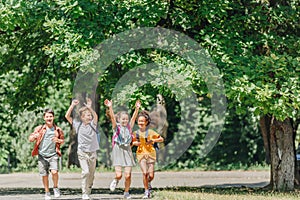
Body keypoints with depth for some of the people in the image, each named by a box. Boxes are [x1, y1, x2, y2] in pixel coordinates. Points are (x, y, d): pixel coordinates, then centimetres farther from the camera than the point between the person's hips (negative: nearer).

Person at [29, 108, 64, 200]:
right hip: (42, 155, 1)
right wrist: (34, 136, -19)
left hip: (53, 155, -1)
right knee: (44, 175, 3)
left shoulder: (58, 130, 5)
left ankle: (55, 187, 8)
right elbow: (30, 139, 4)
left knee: (54, 172, -19)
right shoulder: (39, 129, 2)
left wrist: (58, 140, -6)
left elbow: (63, 140, 18)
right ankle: (47, 192, 21)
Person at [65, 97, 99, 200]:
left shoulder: (92, 124, 3)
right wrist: (72, 105, -9)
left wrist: (90, 108, -31)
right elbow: (67, 116, -2)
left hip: (92, 153, 3)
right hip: (82, 152, -3)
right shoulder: (78, 124, 1)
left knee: (91, 174, 8)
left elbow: (95, 116, -16)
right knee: (85, 172, -15)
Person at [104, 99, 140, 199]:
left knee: (128, 175, -3)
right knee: (119, 175, -11)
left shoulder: (129, 127, 8)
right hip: (118, 151, -2)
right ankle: (116, 180, 24)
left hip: (127, 151, 2)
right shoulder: (116, 127, 0)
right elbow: (112, 117, -15)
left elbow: (134, 117, -3)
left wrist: (137, 108, -17)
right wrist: (110, 107, -30)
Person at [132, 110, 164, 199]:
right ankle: (146, 191, -2)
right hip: (141, 154, 1)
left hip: (150, 154, -1)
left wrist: (153, 140, -14)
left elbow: (161, 139, 2)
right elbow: (131, 143, 15)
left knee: (151, 175, -6)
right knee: (144, 173, -15)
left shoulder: (150, 132, -1)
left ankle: (148, 183, 30)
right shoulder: (136, 133, 5)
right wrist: (134, 143, -8)